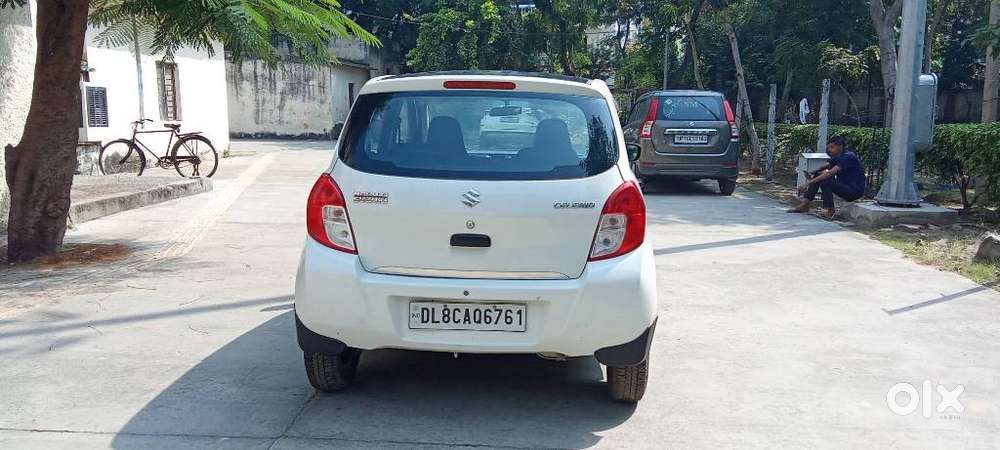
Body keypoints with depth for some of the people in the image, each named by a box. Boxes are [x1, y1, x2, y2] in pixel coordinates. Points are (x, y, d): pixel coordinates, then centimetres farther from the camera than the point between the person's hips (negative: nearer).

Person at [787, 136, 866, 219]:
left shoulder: (848, 157, -20)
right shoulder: (838, 157, 8)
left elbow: (830, 173, -29)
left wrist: (808, 183, -31)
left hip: (855, 190, -9)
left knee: (825, 183, -28)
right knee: (817, 175, 0)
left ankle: (831, 212, -17)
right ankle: (804, 205, -7)